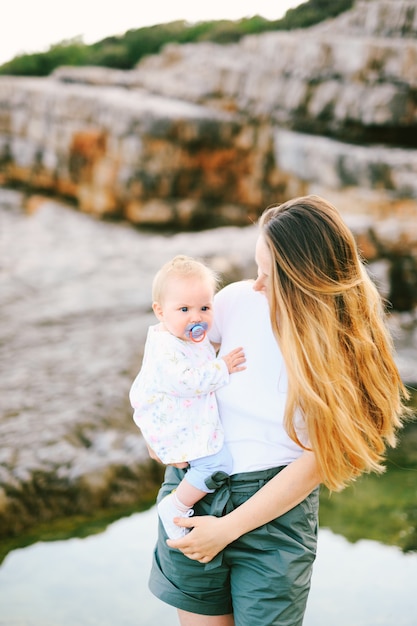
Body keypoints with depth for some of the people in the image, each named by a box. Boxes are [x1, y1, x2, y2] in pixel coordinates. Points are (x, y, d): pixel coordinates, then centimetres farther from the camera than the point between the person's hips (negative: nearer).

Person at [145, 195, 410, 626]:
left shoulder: (347, 348, -12)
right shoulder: (240, 300, -8)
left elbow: (315, 462, -11)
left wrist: (229, 528, -12)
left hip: (276, 506, -2)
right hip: (194, 484, 2)